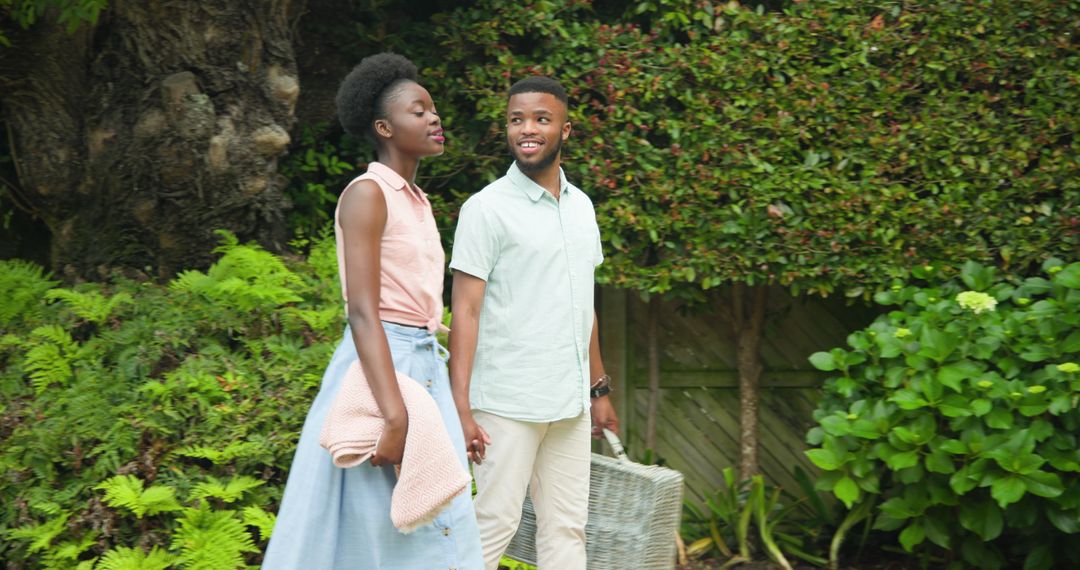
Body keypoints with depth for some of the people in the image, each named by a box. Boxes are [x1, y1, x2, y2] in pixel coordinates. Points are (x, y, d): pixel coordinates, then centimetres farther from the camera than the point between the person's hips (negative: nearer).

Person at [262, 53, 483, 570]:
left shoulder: (418, 203, 16)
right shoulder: (367, 193, -9)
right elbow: (362, 312, -18)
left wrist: (453, 410, 16)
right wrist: (394, 416, -26)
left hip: (427, 370, 8)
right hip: (379, 366, -8)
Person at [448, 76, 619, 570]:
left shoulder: (581, 206, 12)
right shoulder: (487, 208, -6)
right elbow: (465, 311, -9)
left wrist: (599, 388, 16)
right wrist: (461, 408, -15)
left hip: (570, 403, 6)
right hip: (509, 404, -6)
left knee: (567, 529, 8)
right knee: (494, 527, -3)